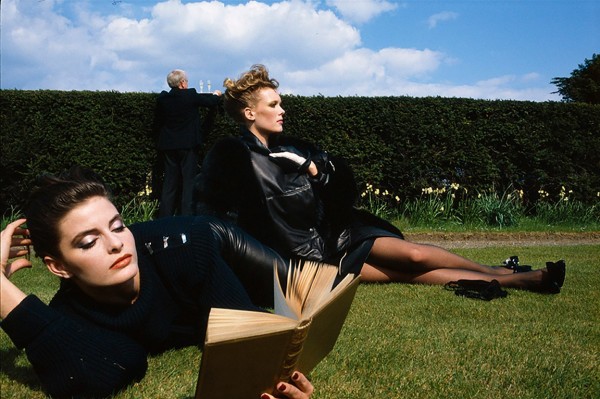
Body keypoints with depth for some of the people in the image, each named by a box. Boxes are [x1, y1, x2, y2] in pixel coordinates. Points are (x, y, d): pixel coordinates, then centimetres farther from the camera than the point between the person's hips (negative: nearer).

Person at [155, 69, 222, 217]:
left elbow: (159, 121, 11)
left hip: (168, 145, 4)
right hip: (188, 144, -4)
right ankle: (187, 215, -3)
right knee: (189, 180, 0)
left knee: (170, 181, 10)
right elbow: (212, 102, 2)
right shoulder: (190, 96, -10)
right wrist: (216, 94, 24)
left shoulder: (162, 98, 1)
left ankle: (165, 216, 10)